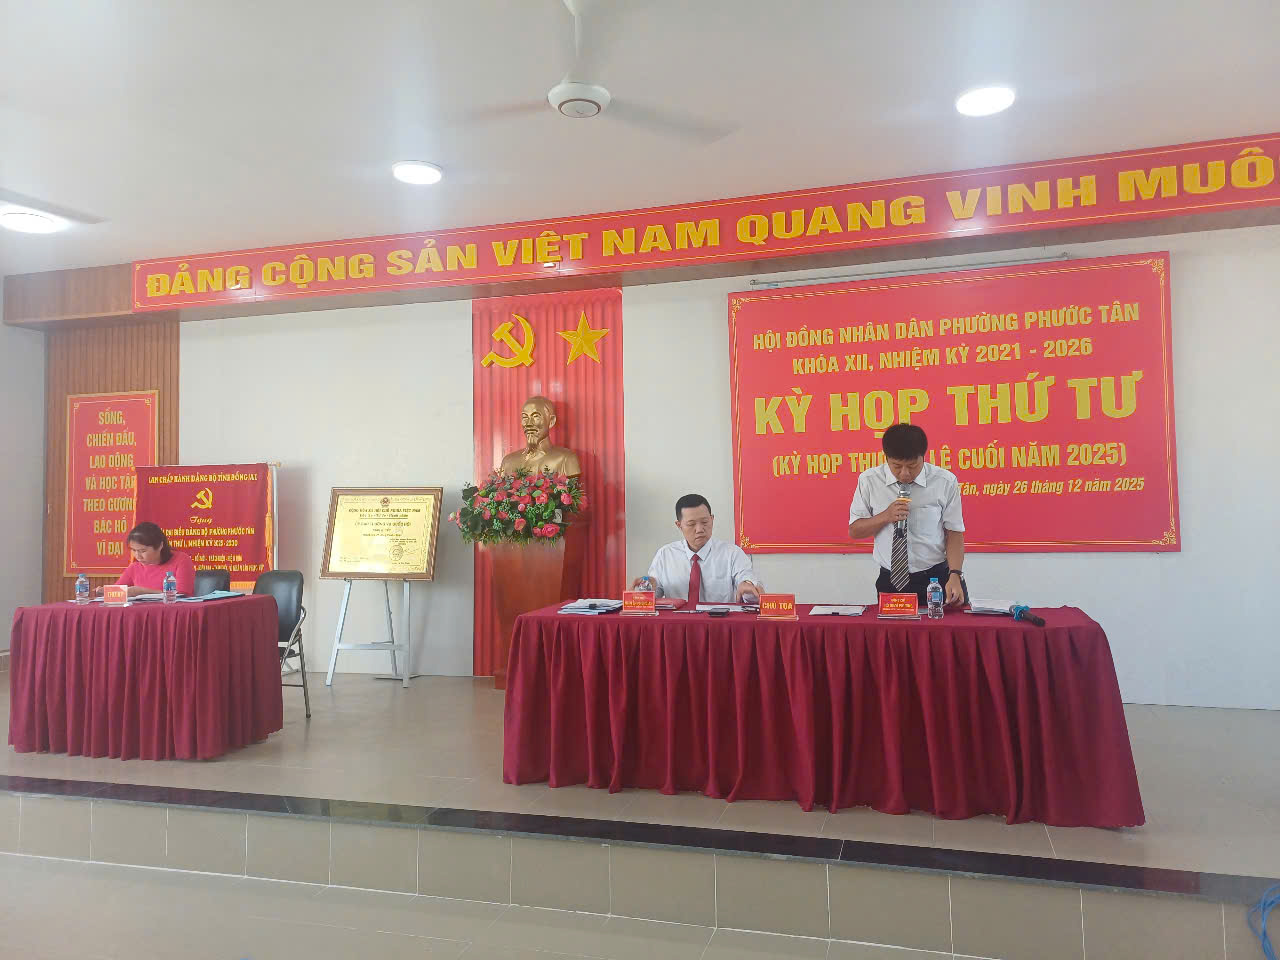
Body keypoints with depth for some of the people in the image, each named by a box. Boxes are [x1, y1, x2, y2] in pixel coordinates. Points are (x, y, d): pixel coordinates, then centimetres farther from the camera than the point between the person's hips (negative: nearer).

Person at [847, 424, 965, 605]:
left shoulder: (945, 481, -9)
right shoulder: (868, 480, -7)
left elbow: (954, 532, -5)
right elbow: (854, 531, 0)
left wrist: (955, 576, -19)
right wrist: (886, 516, -18)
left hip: (937, 579, 0)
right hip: (890, 582, 1)